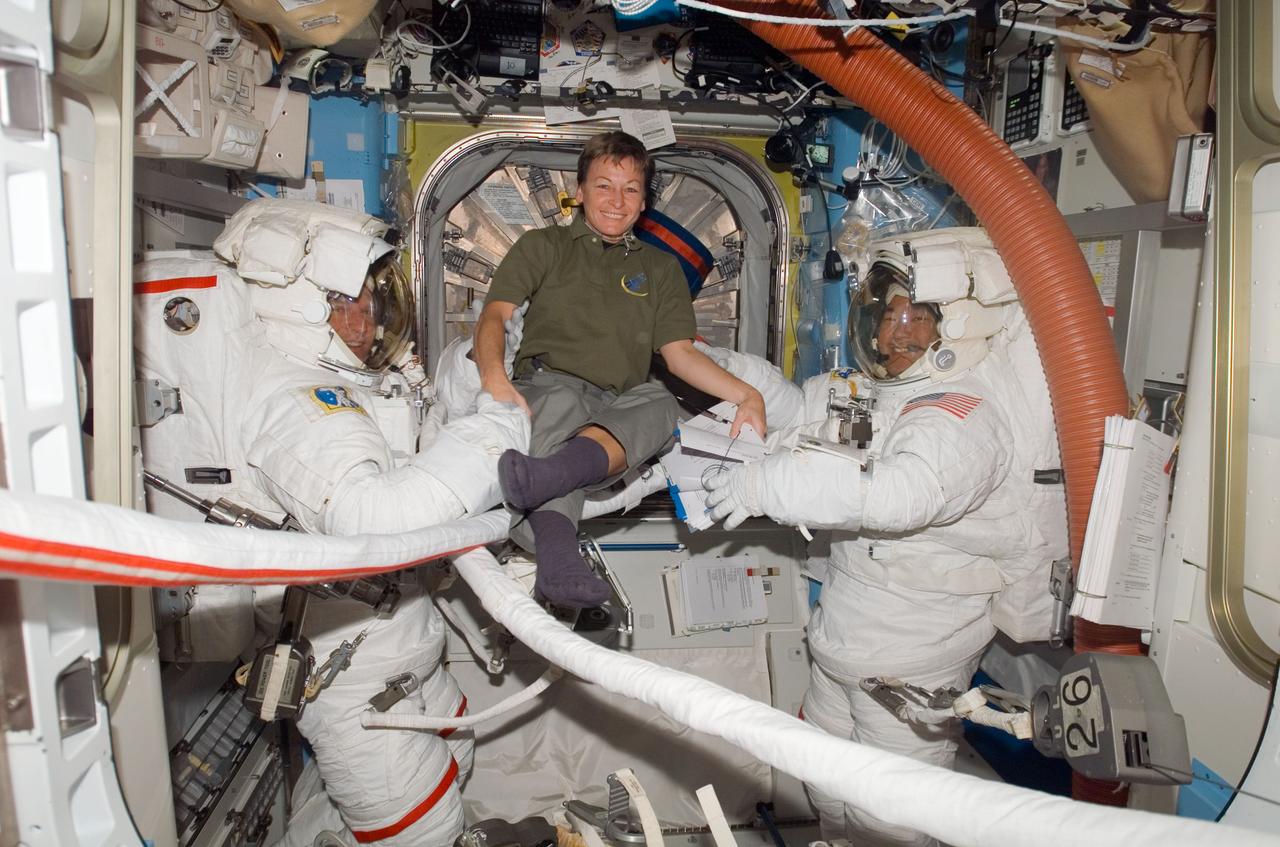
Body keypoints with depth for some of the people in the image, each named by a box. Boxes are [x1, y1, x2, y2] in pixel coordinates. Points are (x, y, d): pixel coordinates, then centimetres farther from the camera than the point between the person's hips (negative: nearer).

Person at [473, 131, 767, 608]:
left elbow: (679, 353, 14)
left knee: (660, 403, -33)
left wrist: (745, 394, -5)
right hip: (547, 386, -2)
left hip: (619, 408, 2)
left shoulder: (661, 269, 25)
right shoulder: (544, 247, 19)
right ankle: (558, 558, -60)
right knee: (562, 400, -38)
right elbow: (494, 314, 4)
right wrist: (494, 377, -19)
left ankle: (547, 475, -58)